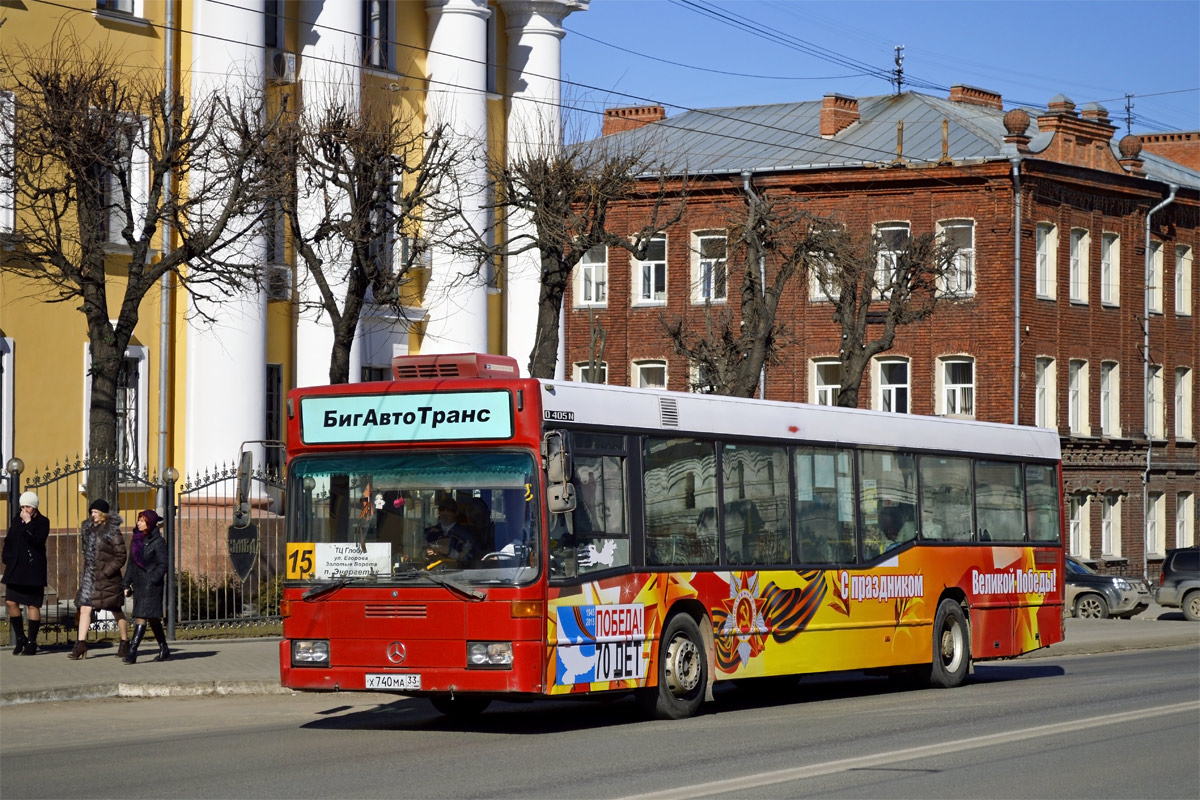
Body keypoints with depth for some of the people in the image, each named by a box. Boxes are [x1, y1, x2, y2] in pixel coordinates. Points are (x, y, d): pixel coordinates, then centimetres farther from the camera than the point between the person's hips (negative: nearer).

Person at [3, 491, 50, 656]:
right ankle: (20, 638, 14)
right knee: (11, 602, 0)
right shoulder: (17, 519, 12)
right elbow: (9, 540, 17)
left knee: (32, 605, -2)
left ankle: (32, 642, 4)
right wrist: (7, 558, 5)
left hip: (33, 570, -5)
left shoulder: (42, 522, -3)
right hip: (15, 568, 5)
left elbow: (38, 540, -19)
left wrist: (28, 523, -17)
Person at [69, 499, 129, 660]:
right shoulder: (89, 528, 9)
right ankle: (81, 645, -6)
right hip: (89, 577, 6)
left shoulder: (113, 532, -12)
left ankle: (125, 643, 21)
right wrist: (83, 572, 13)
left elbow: (120, 557, -13)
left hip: (107, 578, -6)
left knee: (116, 611, 7)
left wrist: (106, 572, -18)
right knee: (85, 609, -4)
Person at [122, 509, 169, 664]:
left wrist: (152, 580, -19)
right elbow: (131, 564, 17)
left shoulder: (158, 541, -8)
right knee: (153, 618, 13)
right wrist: (127, 584, 13)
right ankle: (164, 649, 24)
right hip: (139, 584, 7)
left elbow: (163, 565, -11)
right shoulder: (136, 539, 12)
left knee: (142, 616, -14)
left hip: (152, 583, -7)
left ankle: (132, 651, -20)